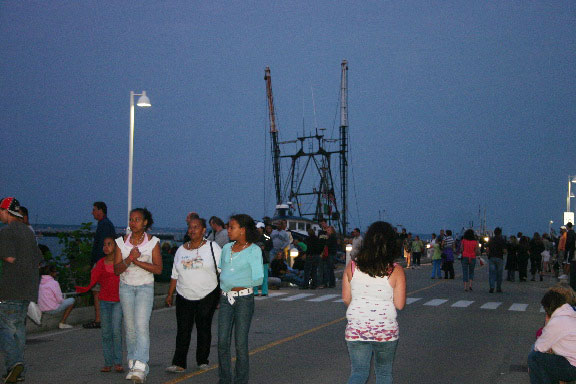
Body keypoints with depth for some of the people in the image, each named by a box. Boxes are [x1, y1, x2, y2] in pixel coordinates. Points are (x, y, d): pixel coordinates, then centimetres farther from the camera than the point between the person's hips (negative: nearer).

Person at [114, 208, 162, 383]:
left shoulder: (152, 242, -2)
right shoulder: (122, 242, 4)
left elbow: (158, 269, -8)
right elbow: (116, 269, 1)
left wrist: (137, 261, -16)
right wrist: (129, 259, -17)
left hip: (145, 286, -3)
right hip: (126, 286, 3)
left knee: (141, 325, -16)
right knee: (130, 327, 5)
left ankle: (140, 367, -24)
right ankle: (132, 364, 14)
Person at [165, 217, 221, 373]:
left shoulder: (212, 247, 0)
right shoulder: (181, 249, 12)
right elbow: (175, 275, 16)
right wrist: (170, 294, 14)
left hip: (207, 296, -3)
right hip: (184, 296, 3)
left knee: (203, 328, 4)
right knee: (183, 329, -4)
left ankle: (202, 360, 16)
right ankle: (179, 363, -4)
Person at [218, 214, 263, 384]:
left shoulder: (254, 250, -5)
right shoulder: (226, 248, 12)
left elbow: (258, 279, -8)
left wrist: (237, 286, -5)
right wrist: (223, 287, 8)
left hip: (244, 298, -5)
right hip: (225, 298, 5)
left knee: (240, 343, 0)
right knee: (222, 341, 3)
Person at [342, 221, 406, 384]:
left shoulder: (352, 267, -3)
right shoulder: (396, 271, -10)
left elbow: (346, 298, 3)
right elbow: (399, 304, -8)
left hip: (356, 329, 1)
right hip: (386, 330, -1)